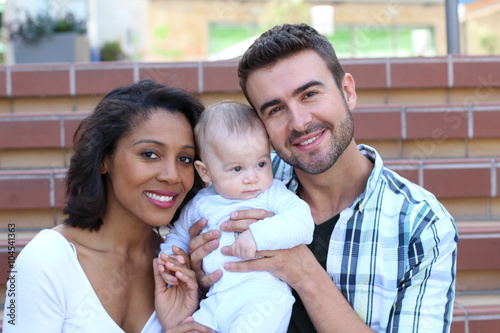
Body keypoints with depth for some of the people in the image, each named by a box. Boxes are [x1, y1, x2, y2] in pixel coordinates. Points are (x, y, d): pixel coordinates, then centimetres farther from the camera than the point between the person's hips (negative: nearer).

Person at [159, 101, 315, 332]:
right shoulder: (201, 204, 16)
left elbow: (302, 222, -13)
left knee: (270, 305, -36)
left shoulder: (273, 194, 4)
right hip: (215, 302, 5)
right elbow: (178, 236, 32)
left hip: (264, 294, -4)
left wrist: (258, 234, -24)